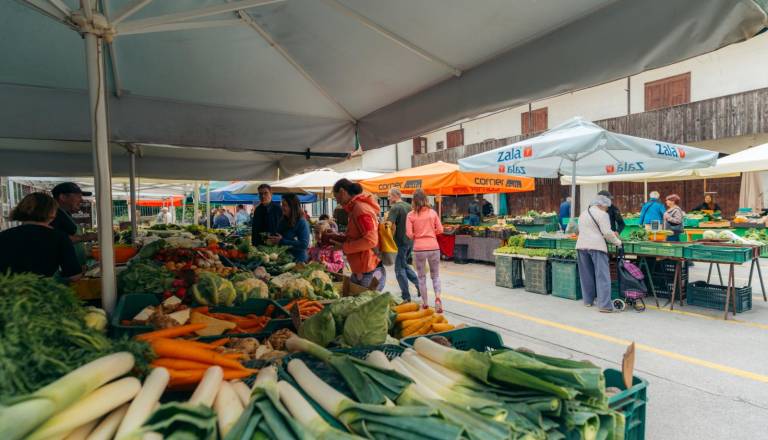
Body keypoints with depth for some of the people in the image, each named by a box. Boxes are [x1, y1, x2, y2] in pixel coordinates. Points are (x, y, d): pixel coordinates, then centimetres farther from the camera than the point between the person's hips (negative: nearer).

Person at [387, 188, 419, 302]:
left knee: (400, 269, 3)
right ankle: (419, 284, 18)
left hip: (401, 242, -7)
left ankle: (406, 297, 6)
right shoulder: (408, 206, 11)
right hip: (410, 241, 8)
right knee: (404, 265, 23)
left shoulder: (395, 208, -13)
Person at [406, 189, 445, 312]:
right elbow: (440, 230, 5)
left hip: (419, 248, -1)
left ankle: (425, 303, 19)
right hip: (433, 247, 2)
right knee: (435, 275, 15)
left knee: (422, 277, 13)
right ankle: (437, 297, -6)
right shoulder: (433, 212, 2)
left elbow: (409, 234, -8)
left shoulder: (411, 214, -4)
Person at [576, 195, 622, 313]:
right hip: (596, 246, -7)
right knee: (602, 275, -5)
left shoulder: (583, 214, 19)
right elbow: (607, 233, -10)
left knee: (586, 275, 13)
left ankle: (588, 300, 20)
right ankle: (604, 305, -9)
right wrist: (617, 242, 4)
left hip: (581, 245, 7)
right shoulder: (602, 214, -4)